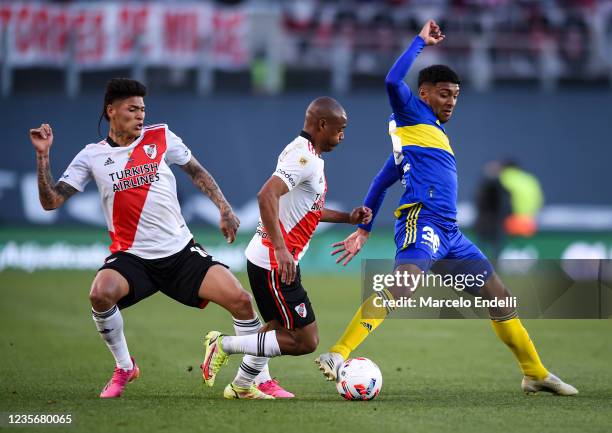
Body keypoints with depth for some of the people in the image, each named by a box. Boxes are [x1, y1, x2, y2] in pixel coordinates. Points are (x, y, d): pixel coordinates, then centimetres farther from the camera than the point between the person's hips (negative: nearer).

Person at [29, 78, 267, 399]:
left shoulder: (160, 137, 4)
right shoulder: (92, 156, 1)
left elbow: (196, 171, 16)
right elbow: (51, 201, -2)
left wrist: (224, 208, 7)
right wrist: (43, 155, -12)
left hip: (182, 252, 2)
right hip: (131, 257, -2)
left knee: (239, 299, -13)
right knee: (101, 293, -33)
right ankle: (124, 367, -7)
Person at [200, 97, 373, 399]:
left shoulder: (308, 155, 15)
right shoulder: (304, 156, -18)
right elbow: (266, 196, -31)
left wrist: (348, 218, 21)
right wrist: (281, 250, -35)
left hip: (275, 261, 11)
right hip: (274, 263, -11)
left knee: (278, 327, 26)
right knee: (305, 341, -7)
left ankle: (240, 387, 35)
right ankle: (225, 345, -4)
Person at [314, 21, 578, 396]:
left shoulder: (433, 130, 28)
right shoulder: (412, 117, 6)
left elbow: (383, 180, 30)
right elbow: (394, 82, -17)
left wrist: (365, 229, 29)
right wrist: (421, 41, -6)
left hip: (449, 233, 9)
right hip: (422, 221, -9)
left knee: (500, 296, 14)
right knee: (402, 287, -32)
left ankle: (536, 374, 25)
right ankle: (337, 356, -38)